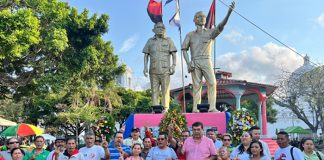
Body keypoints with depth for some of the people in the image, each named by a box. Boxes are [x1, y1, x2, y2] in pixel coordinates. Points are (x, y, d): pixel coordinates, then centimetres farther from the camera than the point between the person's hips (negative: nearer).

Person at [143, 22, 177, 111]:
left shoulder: (168, 41, 7)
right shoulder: (150, 41, 11)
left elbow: (174, 54, 3)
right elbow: (146, 55, 10)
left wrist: (174, 66, -9)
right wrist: (145, 67, -2)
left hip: (165, 70, -2)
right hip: (153, 70, 2)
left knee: (165, 90, -5)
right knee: (154, 90, 1)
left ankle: (165, 109, -2)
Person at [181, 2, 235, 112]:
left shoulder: (210, 32, 8)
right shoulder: (190, 35, 12)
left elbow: (221, 26, -10)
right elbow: (184, 49, 9)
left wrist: (229, 12, -25)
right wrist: (188, 63, -5)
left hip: (206, 61, 0)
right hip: (195, 63, 0)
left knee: (212, 83, -14)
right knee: (196, 85, -1)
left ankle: (212, 107, -15)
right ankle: (195, 108, 0)